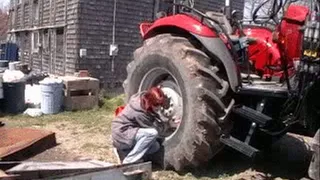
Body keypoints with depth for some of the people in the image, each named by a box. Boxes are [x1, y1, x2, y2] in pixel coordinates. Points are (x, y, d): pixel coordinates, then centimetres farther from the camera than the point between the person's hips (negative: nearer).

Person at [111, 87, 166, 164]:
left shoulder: (142, 96, -6)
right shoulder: (139, 113, -28)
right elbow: (152, 129, -17)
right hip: (122, 135, -10)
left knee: (156, 146, 6)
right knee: (152, 133, -28)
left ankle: (124, 152, 17)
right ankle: (129, 162, -18)